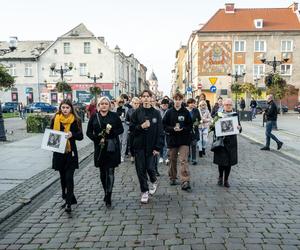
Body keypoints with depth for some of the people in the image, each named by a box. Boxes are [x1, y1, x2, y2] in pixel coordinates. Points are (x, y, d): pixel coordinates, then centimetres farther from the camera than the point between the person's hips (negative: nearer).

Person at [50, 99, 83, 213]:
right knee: (63, 177, 13)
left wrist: (72, 134, -21)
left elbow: (80, 136, -2)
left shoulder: (76, 120, -3)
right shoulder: (55, 119, 4)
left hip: (71, 152, -3)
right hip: (59, 152, 4)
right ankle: (69, 198, 30)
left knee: (69, 177, -8)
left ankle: (69, 203, -4)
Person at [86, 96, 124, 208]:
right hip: (99, 148, 2)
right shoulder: (94, 117, 5)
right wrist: (97, 139, -9)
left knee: (110, 172, -4)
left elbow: (121, 129, 3)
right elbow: (89, 132, 7)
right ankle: (106, 193, 29)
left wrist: (111, 132, -15)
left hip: (112, 147, -2)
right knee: (102, 172, 11)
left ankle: (108, 197, 1)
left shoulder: (114, 116, 1)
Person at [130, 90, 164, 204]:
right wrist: (141, 126, -18)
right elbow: (131, 128, 1)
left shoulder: (156, 113, -2)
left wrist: (157, 147, -8)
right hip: (139, 144, 1)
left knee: (149, 167, 0)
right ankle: (144, 192, 19)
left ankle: (154, 181, 34)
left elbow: (160, 131, -3)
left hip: (151, 145, -1)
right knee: (141, 169, 3)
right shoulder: (137, 112, 0)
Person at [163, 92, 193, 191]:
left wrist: (182, 129, -16)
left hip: (184, 140, -2)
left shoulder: (186, 112, 1)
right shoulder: (169, 112, 2)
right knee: (173, 160, 14)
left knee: (183, 161, -10)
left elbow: (190, 126, 2)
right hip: (172, 139, 2)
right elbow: (164, 125, 1)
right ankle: (172, 178, 31)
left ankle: (185, 182, -11)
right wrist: (173, 129, -16)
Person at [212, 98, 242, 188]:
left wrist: (239, 128, -19)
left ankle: (226, 180, 20)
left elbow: (239, 128, 3)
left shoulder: (235, 114, 6)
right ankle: (220, 177, 26)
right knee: (221, 160, 1)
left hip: (231, 141, 1)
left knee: (229, 161, 5)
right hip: (221, 140, -1)